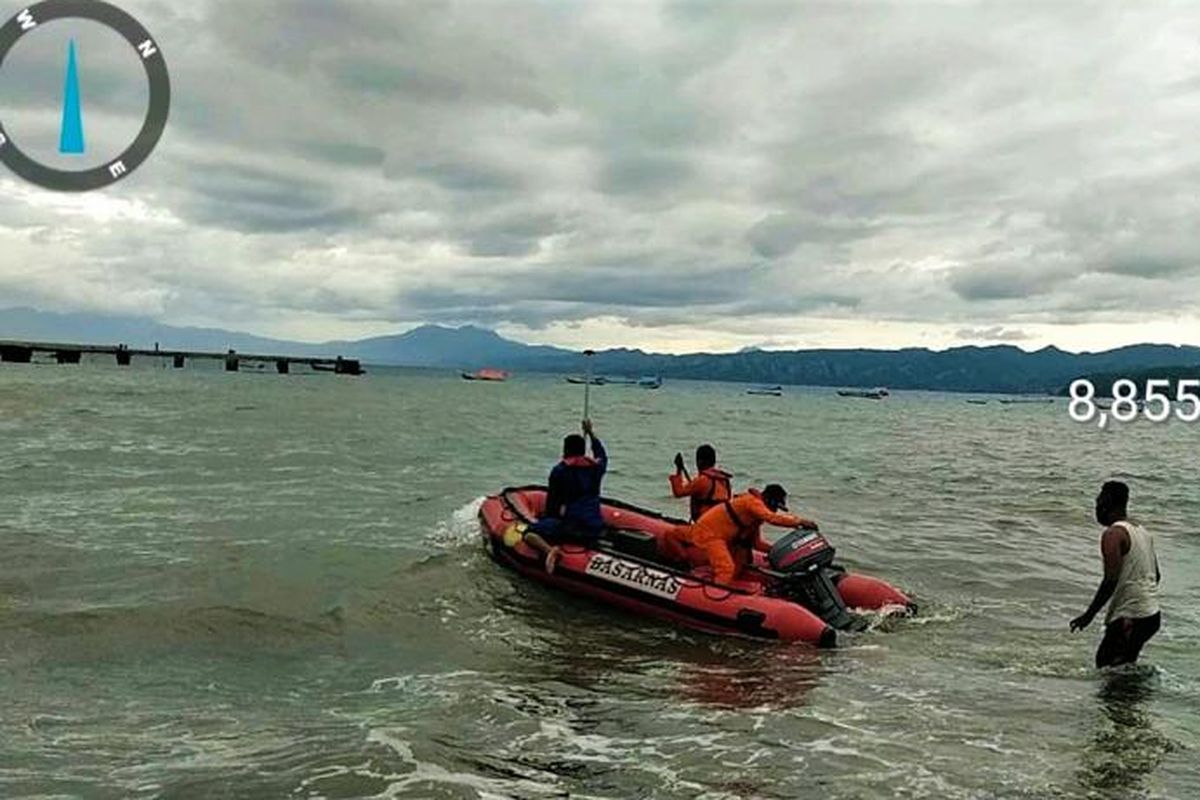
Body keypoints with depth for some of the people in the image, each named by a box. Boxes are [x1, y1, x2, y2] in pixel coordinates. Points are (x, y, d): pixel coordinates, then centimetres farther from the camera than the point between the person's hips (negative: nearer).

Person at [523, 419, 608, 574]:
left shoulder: (559, 471, 0)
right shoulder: (595, 468, 10)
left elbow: (552, 502, 5)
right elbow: (602, 456, 35)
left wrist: (544, 519, 22)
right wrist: (591, 433, 44)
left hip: (570, 527, -5)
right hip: (595, 529, 5)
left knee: (530, 533, 4)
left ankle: (550, 550, -26)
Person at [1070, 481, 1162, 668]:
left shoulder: (1113, 534, -14)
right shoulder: (1142, 531, 14)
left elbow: (1111, 580, -20)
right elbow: (1156, 575, 19)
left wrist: (1089, 615, -16)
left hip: (1129, 617, -9)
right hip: (1153, 615, 9)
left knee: (1105, 665, -3)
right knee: (1123, 666, 19)